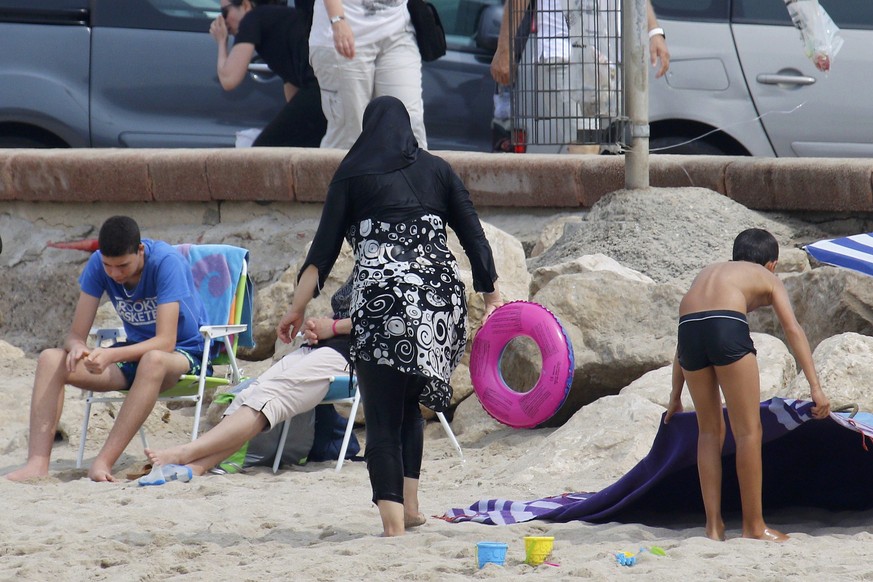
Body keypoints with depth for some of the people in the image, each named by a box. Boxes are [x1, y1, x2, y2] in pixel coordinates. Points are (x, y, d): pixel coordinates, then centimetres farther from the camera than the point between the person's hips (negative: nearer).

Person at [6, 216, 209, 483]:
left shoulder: (167, 263, -24)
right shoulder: (98, 265, -9)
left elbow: (166, 341, -30)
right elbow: (76, 334, -10)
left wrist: (111, 355, -45)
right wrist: (77, 348, -35)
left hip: (185, 354, -6)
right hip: (136, 352, 6)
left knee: (153, 361, -42)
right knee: (51, 360, -16)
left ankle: (104, 463, -42)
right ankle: (37, 463, -29)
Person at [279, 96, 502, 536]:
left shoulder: (352, 174, 9)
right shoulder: (436, 170, 16)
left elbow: (323, 249, 4)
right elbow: (474, 237, 11)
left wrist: (298, 307, 6)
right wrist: (491, 296, 15)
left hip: (381, 296, -3)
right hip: (441, 294, 3)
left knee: (383, 415, -1)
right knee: (409, 406, 20)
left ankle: (392, 518, -11)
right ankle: (409, 504, 13)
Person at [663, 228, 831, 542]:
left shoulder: (710, 271, 38)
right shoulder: (768, 279, 26)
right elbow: (793, 330, 11)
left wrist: (676, 396, 44)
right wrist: (815, 387, 4)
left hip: (689, 325, 4)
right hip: (727, 326, -4)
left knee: (710, 431, 17)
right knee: (748, 431, 5)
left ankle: (713, 525, 15)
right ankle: (754, 526, 7)